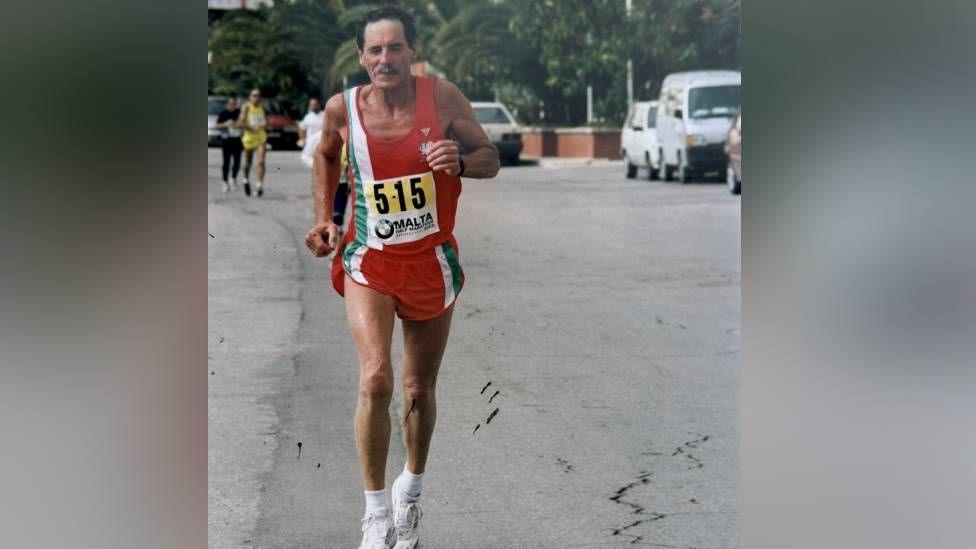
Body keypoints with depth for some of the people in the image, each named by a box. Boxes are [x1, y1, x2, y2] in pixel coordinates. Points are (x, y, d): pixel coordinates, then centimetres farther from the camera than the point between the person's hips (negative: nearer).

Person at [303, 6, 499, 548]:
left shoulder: (443, 97, -11)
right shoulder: (343, 108, -8)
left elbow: (490, 158, -3)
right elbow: (326, 157, 14)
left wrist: (460, 162, -25)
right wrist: (324, 218, 3)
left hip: (431, 261, 1)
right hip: (368, 261, -1)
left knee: (419, 390, 12)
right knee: (376, 380, -21)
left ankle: (410, 490, 38)